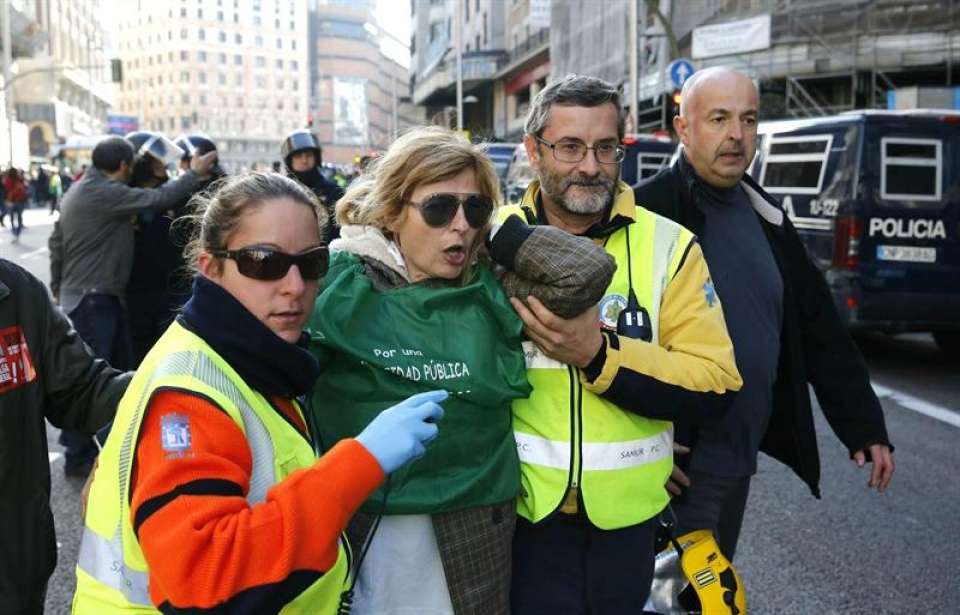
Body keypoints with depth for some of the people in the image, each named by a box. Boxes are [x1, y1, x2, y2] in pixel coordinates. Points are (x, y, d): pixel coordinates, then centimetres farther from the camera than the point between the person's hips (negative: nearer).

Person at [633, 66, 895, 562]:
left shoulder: (765, 216, 10)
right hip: (681, 460, -8)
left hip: (742, 452, 8)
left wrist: (864, 425, 10)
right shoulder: (650, 211, -15)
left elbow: (818, 328, 12)